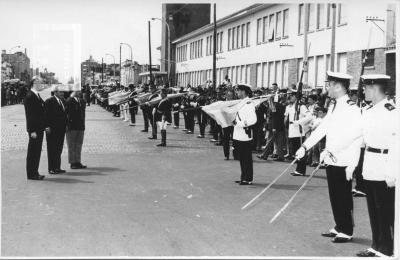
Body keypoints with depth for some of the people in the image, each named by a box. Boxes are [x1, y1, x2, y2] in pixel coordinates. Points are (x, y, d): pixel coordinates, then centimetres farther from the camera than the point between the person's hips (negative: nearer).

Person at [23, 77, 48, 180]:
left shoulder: (38, 96, 15)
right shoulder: (29, 97, -14)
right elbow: (29, 115, -17)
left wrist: (44, 126, 15)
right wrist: (32, 131, -20)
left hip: (39, 129, 9)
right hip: (34, 130, -9)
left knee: (37, 152, 13)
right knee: (33, 152, -2)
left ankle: (35, 173, 20)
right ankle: (31, 174, 5)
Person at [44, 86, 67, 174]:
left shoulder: (63, 101, 14)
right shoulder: (49, 101, -8)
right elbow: (46, 115, -12)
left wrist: (66, 125, 10)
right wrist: (48, 126, -17)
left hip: (61, 129, 7)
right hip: (52, 129, -7)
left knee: (59, 149, 11)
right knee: (52, 149, -2)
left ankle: (57, 167, 18)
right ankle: (51, 168, 2)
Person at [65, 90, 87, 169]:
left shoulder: (82, 102, 14)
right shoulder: (69, 101, -7)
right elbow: (66, 113, -11)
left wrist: (83, 125, 13)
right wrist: (67, 125, -16)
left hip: (80, 127, 7)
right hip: (71, 127, -6)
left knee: (79, 145, 10)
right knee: (71, 146, 1)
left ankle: (78, 162, 17)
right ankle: (72, 163, 5)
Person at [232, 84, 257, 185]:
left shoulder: (249, 104, -14)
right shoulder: (241, 103, 14)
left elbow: (253, 119, -24)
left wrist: (239, 123, -25)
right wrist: (234, 121, 8)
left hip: (245, 135, -9)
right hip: (238, 135, 9)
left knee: (247, 158, -1)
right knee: (242, 158, 15)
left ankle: (248, 179, 5)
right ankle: (243, 178, 24)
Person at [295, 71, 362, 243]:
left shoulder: (351, 108, -14)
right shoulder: (333, 106, 13)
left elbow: (350, 134, -26)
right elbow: (322, 129, 14)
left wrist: (330, 150, -29)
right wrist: (305, 147, 7)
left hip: (344, 161, -8)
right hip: (332, 159, 8)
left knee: (344, 197, 1)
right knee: (334, 196, 14)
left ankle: (347, 232, 13)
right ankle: (339, 227, 25)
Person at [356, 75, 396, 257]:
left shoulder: (391, 112, -15)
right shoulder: (367, 112, 11)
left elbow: (396, 145, -17)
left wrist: (392, 174, -19)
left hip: (384, 171, -8)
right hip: (369, 170, 8)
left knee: (387, 212, 0)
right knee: (374, 210, 15)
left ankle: (387, 250, 10)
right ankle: (377, 247, 26)